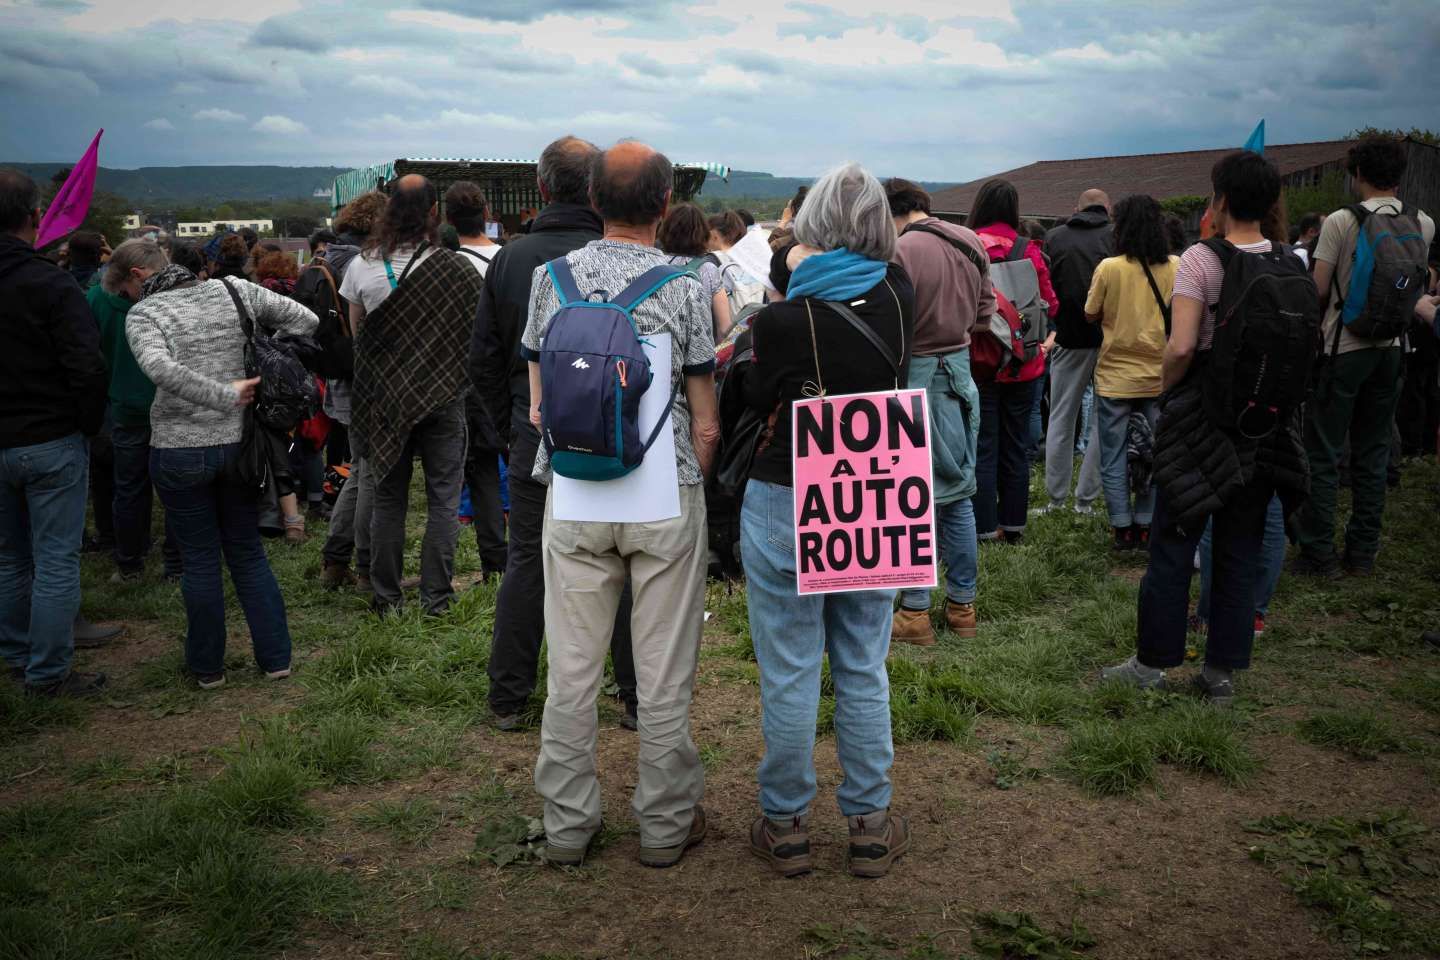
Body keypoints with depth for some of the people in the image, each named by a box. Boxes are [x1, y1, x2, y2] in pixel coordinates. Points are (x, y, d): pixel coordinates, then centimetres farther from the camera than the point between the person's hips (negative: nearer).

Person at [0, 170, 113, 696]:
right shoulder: (49, 283, -14)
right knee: (56, 560, 2)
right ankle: (48, 674, 7)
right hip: (51, 442, -6)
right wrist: (89, 425, -3)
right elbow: (87, 368, -20)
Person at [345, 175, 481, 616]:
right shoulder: (454, 267, -12)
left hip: (385, 396, 3)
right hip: (443, 394, -2)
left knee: (388, 498, 12)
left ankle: (386, 596, 18)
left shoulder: (361, 265, -3)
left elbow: (356, 331, 8)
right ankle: (436, 596, 9)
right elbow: (477, 328, -4)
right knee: (443, 499, 7)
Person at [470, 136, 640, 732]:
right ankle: (638, 700, 16)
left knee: (526, 563, 12)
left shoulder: (509, 259, 1)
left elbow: (483, 359, 6)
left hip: (535, 438, 3)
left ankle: (508, 700, 20)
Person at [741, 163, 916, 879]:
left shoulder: (783, 320, -14)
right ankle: (871, 825, 24)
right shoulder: (897, 298, -3)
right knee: (863, 671, 14)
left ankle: (785, 826, 21)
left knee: (789, 676, 7)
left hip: (786, 506, -3)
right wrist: (804, 271, 12)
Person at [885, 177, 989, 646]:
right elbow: (986, 307, 14)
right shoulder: (970, 242, 5)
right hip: (960, 370, 7)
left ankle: (914, 613, 10)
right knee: (957, 493, 15)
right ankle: (962, 605, 24)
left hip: (917, 375, -7)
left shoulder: (901, 251, -18)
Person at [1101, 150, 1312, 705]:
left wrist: (1166, 389, -3)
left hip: (1202, 415, -5)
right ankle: (1223, 672, 19)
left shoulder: (1201, 259, -12)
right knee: (1241, 548, 11)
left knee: (1173, 542, 5)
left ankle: (1152, 663, 14)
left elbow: (1181, 347, -20)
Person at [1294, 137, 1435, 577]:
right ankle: (1362, 552, 17)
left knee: (1322, 454, 2)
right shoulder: (1423, 224, 3)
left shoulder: (1341, 222, -13)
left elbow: (1317, 290, -12)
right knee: (1372, 453, 12)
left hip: (1342, 349, -5)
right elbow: (1415, 287, 15)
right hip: (1391, 348, 5)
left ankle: (1319, 554, 4)